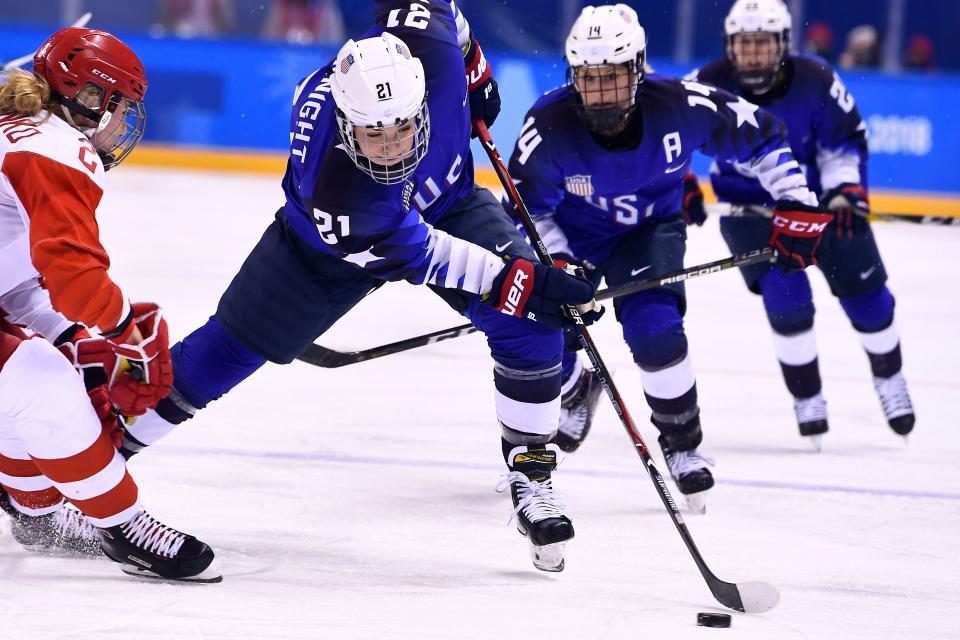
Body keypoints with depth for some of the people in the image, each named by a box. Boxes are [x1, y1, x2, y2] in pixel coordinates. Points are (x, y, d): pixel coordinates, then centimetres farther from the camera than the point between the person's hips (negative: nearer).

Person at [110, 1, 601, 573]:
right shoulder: (332, 188, -44)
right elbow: (417, 253, -32)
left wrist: (475, 65, -5)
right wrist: (524, 283, -35)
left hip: (445, 202, 3)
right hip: (336, 241, -3)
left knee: (531, 328, -17)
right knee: (230, 348, 3)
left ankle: (531, 476, 0)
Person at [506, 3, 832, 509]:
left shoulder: (681, 106, -29)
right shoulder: (550, 125, -30)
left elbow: (758, 135, -12)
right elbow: (526, 206, -15)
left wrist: (796, 202, -15)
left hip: (650, 229, -1)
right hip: (569, 235, 1)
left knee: (656, 331, -24)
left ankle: (682, 445, 1)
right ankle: (576, 389, 40)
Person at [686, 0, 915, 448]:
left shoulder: (814, 81, -21)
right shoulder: (710, 86, -22)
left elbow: (846, 137, -8)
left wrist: (845, 192, -20)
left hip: (817, 197, 1)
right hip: (749, 204, -1)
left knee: (862, 289, 4)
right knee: (786, 295, -17)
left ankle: (888, 376, 31)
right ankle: (806, 397, 3)